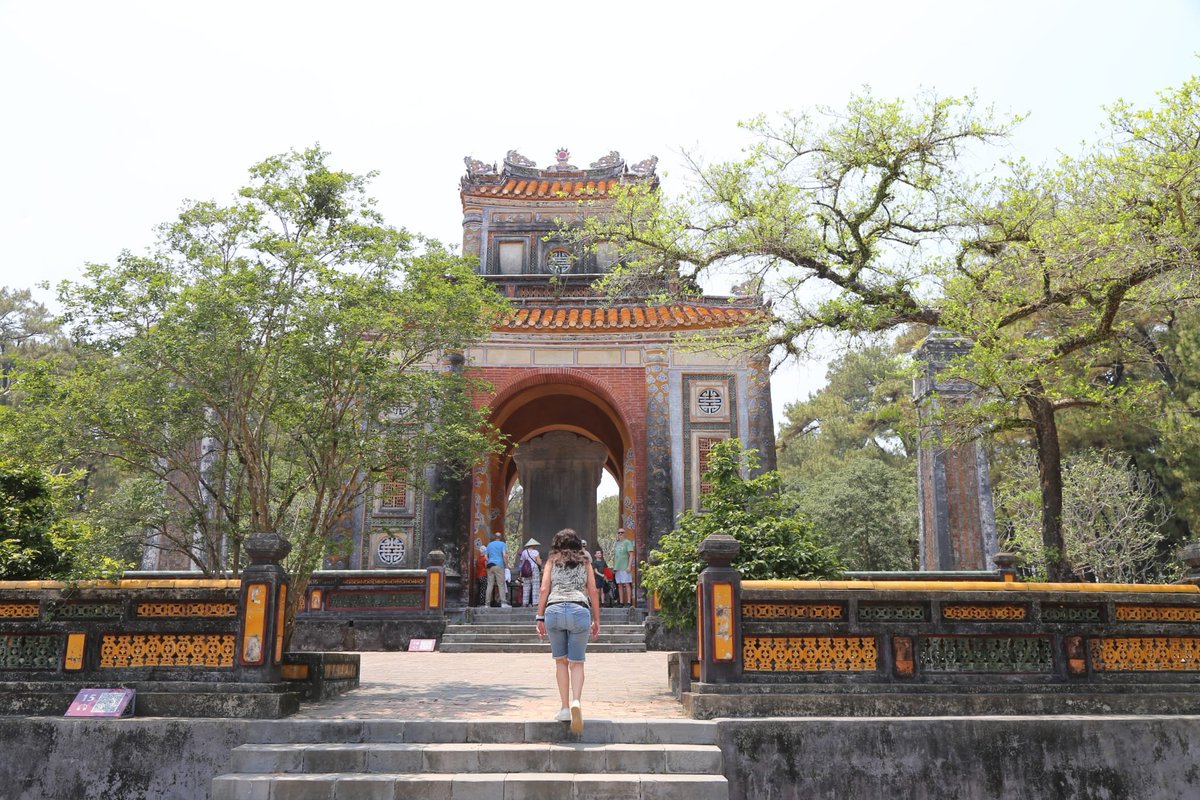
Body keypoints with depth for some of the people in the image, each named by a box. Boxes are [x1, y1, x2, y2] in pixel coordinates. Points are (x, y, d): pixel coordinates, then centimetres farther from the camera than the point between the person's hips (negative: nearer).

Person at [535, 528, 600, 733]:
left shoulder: (552, 560, 18)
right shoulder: (585, 561, 20)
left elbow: (544, 589, 8)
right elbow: (593, 592, 14)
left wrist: (539, 618, 8)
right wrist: (596, 620, 17)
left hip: (554, 609, 0)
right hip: (579, 610, 0)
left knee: (561, 661, 14)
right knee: (577, 663, 5)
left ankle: (565, 708, 9)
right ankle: (576, 701, -19)